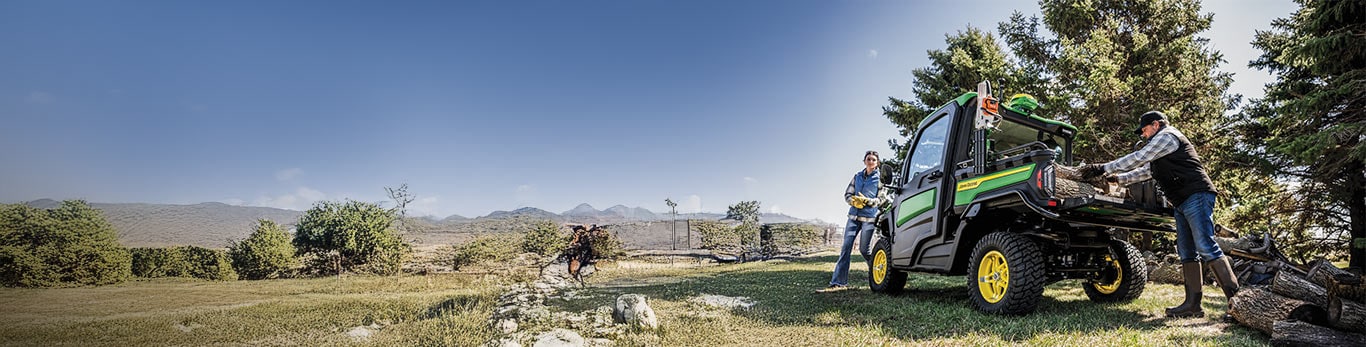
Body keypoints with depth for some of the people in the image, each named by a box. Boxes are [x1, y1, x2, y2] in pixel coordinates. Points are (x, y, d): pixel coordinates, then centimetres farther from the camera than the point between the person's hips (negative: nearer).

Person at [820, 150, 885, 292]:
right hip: (854, 216, 4)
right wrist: (854, 201, -7)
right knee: (846, 247, -3)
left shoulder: (880, 178, 1)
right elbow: (847, 194, 14)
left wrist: (867, 201, -15)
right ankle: (838, 282, -3)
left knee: (863, 249, -2)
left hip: (869, 217, -4)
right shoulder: (857, 176, 12)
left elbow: (884, 198, -3)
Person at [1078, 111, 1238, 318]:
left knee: (1205, 246, -16)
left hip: (1197, 196, -10)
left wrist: (1103, 168, -7)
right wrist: (1116, 179, 25)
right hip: (1182, 202, 10)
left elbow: (1137, 159, -9)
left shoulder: (1166, 136, -3)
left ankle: (1236, 298, -16)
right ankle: (1192, 304, 1)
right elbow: (1145, 171, 32)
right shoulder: (1159, 148, 27)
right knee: (1186, 252, 3)